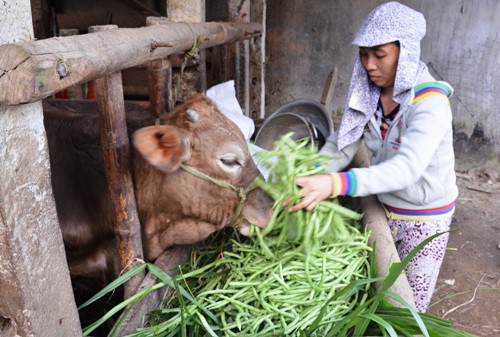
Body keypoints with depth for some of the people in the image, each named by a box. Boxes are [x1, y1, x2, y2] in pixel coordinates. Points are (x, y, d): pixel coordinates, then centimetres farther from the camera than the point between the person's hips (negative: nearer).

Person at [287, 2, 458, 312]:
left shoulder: (430, 103, -26)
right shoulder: (369, 94, -7)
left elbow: (407, 167, -39)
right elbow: (342, 144, -11)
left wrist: (335, 184, -52)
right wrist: (310, 176, -30)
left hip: (424, 218, -5)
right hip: (382, 206, 5)